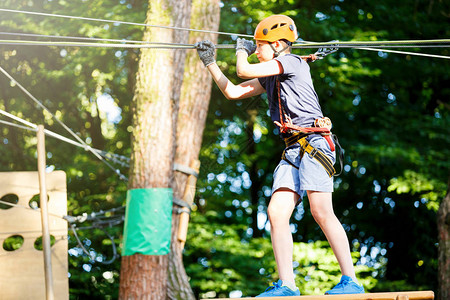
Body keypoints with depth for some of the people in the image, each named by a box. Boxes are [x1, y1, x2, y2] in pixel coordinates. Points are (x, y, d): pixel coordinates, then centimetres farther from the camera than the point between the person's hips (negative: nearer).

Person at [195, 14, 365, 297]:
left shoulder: (293, 62, -3)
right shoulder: (270, 78, 23)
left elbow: (244, 71, -7)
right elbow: (233, 91, 30)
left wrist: (242, 50, 13)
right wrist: (210, 62, 30)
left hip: (314, 142, -9)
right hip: (293, 151, 9)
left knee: (321, 211, -18)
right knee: (277, 212, -4)